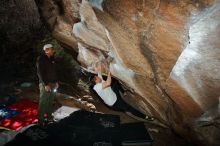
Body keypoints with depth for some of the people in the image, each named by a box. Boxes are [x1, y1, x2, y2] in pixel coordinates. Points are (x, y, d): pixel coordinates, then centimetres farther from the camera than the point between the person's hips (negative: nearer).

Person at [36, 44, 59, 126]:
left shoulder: (51, 59, 10)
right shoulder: (41, 59, -12)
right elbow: (40, 73, -16)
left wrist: (56, 81, 11)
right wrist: (46, 84, -19)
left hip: (53, 83, 7)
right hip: (45, 84, -7)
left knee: (50, 101, 13)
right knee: (43, 102, -3)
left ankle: (49, 117, 25)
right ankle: (41, 120, 6)